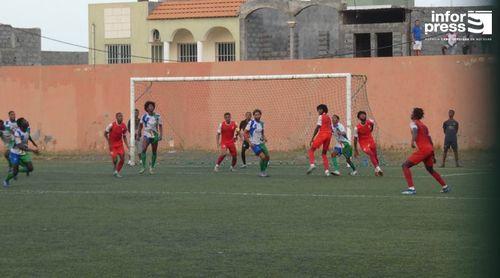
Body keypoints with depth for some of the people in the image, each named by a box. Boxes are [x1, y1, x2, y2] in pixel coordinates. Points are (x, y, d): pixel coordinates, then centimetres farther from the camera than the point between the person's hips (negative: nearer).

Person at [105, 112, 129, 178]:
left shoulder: (124, 126, -2)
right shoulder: (112, 125, -15)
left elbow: (124, 137, 9)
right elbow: (105, 134, -5)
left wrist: (127, 145, 0)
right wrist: (109, 142, -11)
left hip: (120, 144, 4)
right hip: (112, 145, -4)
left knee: (122, 159, -4)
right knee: (115, 158, -15)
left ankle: (117, 172, 13)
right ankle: (115, 169, 12)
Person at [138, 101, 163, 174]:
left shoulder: (157, 116, -1)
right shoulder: (144, 116, 1)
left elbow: (160, 126, 4)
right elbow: (140, 126, 13)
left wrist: (161, 135, -7)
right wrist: (138, 135, 14)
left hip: (155, 136, 1)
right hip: (146, 135, -1)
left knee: (154, 152, 4)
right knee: (143, 149, -18)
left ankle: (152, 167, 18)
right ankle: (143, 167, -14)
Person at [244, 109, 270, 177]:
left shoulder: (261, 123, 7)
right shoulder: (251, 123, -12)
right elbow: (245, 133, -12)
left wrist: (264, 138, 1)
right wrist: (249, 142, -18)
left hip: (261, 143, 7)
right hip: (254, 144, -7)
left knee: (267, 157, 6)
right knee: (263, 157, -18)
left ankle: (264, 171, 24)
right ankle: (262, 172, -1)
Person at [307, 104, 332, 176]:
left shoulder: (321, 117, -2)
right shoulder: (329, 118, 20)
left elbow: (317, 128, -8)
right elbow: (331, 129, 20)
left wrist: (312, 138, -7)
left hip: (322, 134, -7)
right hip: (329, 135, 7)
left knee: (311, 150, -2)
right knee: (324, 153, 13)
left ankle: (312, 164, -25)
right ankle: (327, 170, 0)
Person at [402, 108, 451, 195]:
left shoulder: (414, 123, 1)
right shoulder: (424, 126, 24)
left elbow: (415, 130, -25)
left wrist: (413, 141, -39)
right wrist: (433, 155, 30)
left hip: (422, 149, -8)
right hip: (430, 149, 8)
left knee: (405, 165, -5)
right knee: (430, 169, 28)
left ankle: (411, 188, -16)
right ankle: (445, 187, 33)